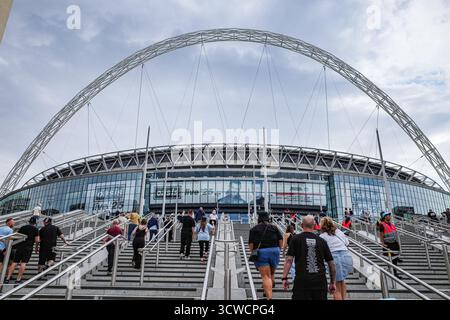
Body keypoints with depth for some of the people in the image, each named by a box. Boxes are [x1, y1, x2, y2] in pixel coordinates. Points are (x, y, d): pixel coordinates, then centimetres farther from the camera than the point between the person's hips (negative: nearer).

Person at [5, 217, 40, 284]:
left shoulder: (22, 227, 12)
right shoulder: (35, 229, -2)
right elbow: (37, 240, -7)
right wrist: (36, 247, 10)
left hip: (19, 246, 4)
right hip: (28, 248, -4)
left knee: (14, 262, 7)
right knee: (23, 263, -2)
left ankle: (8, 278, 5)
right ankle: (18, 279, -3)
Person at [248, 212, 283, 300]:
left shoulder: (253, 229, 6)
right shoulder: (274, 227, 10)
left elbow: (251, 244, -3)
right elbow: (281, 240, 3)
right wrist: (278, 250, 16)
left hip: (261, 253, -2)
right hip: (274, 251, 2)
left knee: (266, 276, -3)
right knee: (271, 273, 21)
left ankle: (269, 297, -13)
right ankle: (267, 291, 30)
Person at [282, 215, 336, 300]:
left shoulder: (296, 239, -1)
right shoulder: (322, 241, 6)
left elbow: (289, 260, -8)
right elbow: (331, 263, 8)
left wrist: (285, 278, -4)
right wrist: (333, 282, 18)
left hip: (302, 281, -3)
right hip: (320, 281, 3)